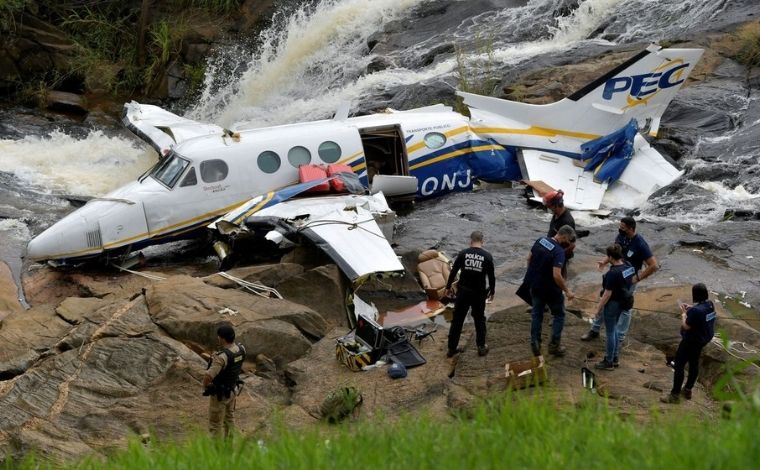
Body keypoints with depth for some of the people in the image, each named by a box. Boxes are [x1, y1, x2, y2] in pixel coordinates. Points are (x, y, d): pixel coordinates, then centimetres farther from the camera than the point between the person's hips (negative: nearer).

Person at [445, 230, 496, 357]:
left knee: (457, 320, 9)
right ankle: (481, 347, 19)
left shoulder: (463, 253, -5)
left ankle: (452, 348, 12)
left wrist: (448, 287, 10)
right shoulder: (487, 256, -6)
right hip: (479, 293, 0)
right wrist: (492, 291, 15)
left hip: (463, 291, 0)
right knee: (479, 319, 17)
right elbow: (491, 276, -1)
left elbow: (453, 272, -2)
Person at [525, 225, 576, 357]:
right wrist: (567, 291, -21)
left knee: (536, 314, 18)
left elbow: (529, 258, 8)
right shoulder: (559, 252, -26)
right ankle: (554, 345, 15)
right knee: (559, 315, 13)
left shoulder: (540, 240, -3)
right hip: (550, 289, -6)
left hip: (534, 285, 6)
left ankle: (535, 345, 21)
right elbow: (557, 275, -31)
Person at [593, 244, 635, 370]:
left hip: (613, 303, -8)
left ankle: (609, 362, 16)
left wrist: (599, 308, -13)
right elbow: (630, 282, 10)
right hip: (624, 301, 8)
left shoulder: (613, 273, -29)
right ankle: (614, 355, 38)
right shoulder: (628, 266, -4)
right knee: (614, 329, 25)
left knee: (610, 332, 5)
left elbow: (607, 294, -24)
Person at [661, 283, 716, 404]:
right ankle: (688, 390, 37)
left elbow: (686, 326, -23)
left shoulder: (696, 311, -32)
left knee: (679, 365, 1)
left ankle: (675, 395, 7)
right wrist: (691, 309, 4)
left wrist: (683, 313, -9)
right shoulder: (710, 304, -4)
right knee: (694, 363, 22)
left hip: (692, 341, -9)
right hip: (703, 338, 9)